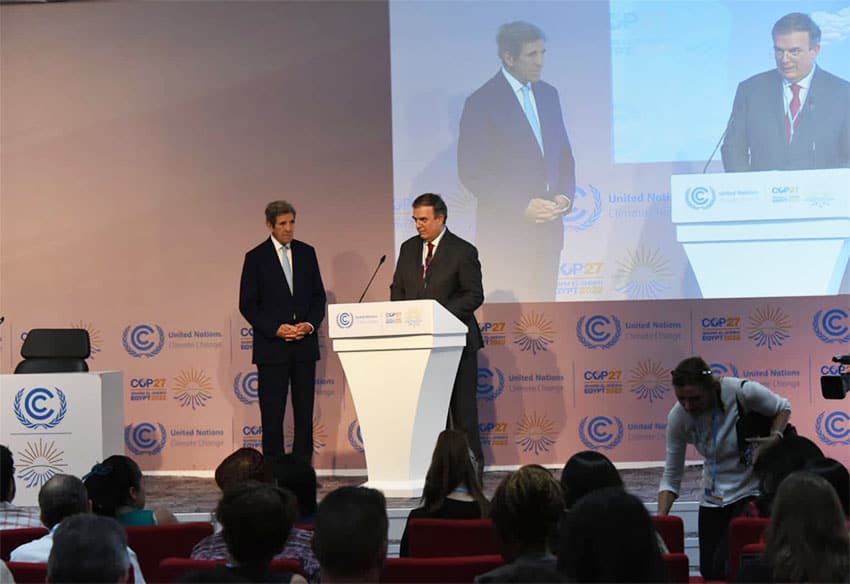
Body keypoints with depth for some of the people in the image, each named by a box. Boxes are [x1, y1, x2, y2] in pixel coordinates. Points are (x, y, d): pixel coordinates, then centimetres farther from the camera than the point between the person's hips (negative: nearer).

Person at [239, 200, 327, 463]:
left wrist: (311, 324, -6)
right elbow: (247, 304, -2)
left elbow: (318, 296, 12)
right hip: (272, 346, -3)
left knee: (305, 412, 5)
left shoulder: (307, 253, 9)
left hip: (305, 344, 3)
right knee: (272, 414, -1)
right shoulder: (256, 257, -1)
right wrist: (275, 329, -13)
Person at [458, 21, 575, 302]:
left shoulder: (548, 94, 10)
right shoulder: (482, 103, -9)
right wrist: (522, 206, -17)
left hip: (547, 229, 6)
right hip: (504, 230, -6)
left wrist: (566, 195, -1)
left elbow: (564, 154, 18)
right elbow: (471, 173, -12)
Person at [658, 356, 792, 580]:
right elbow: (671, 477, -7)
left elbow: (783, 408, -4)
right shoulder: (678, 417, -15)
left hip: (751, 492, -4)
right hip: (712, 499, 4)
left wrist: (775, 437, -24)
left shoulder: (742, 391, -25)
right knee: (709, 573, 5)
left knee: (726, 567, -18)